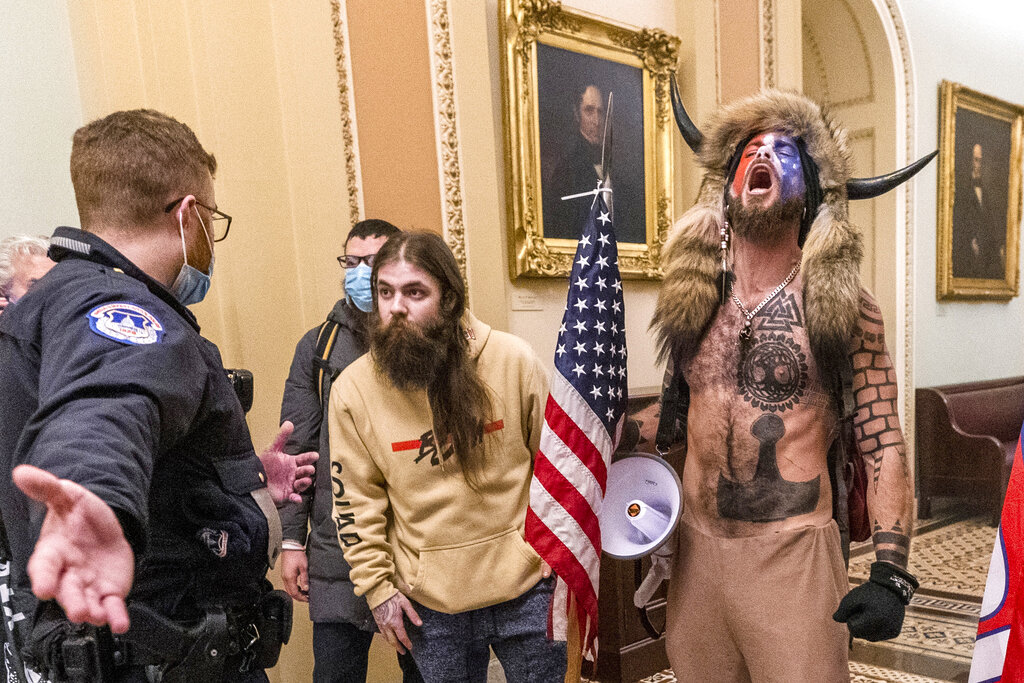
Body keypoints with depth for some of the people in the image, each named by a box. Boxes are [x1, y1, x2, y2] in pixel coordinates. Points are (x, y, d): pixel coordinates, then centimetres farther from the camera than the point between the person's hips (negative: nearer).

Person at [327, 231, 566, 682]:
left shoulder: (512, 360, -12)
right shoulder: (353, 389, -9)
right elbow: (356, 500, -1)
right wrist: (377, 587, -1)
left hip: (525, 583, 0)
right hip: (429, 602, 1)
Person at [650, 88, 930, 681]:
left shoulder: (845, 308, -6)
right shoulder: (691, 300, 3)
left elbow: (884, 446, -7)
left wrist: (892, 575, -14)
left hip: (793, 554, -3)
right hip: (697, 549, 3)